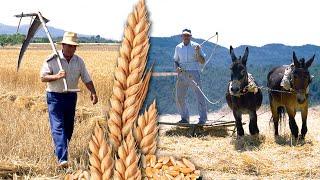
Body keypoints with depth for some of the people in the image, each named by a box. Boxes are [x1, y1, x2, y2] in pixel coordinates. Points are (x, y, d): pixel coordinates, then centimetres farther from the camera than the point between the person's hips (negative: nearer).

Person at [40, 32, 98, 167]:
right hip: (55, 96, -5)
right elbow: (43, 77, -9)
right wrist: (57, 76, -26)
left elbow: (86, 79, 5)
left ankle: (59, 151, 31)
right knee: (58, 127, -13)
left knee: (68, 127, 10)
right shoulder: (52, 59, -8)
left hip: (71, 96, 5)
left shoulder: (79, 61, 5)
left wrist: (93, 92, -11)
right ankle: (62, 159, -20)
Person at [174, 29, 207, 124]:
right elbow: (176, 61, 20)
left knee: (199, 95, -8)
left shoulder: (196, 46, 2)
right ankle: (184, 117, 16)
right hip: (182, 74, 4)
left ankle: (202, 118, -2)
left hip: (193, 74, -4)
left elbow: (202, 61, 0)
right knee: (179, 97, 3)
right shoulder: (178, 47, 12)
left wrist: (198, 53, -17)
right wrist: (177, 67, -2)